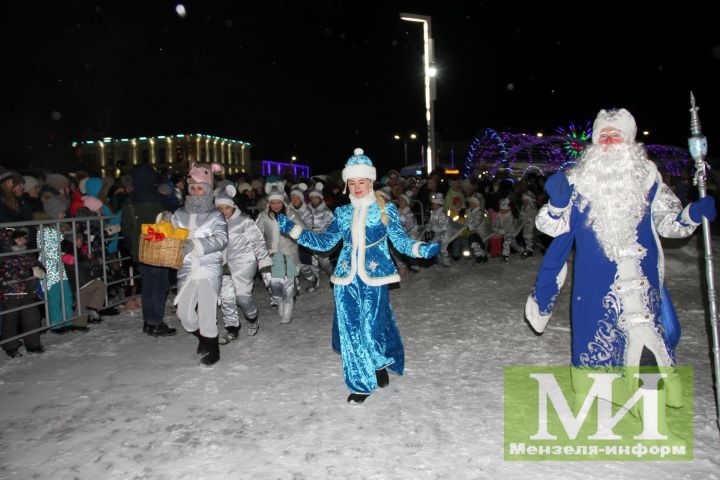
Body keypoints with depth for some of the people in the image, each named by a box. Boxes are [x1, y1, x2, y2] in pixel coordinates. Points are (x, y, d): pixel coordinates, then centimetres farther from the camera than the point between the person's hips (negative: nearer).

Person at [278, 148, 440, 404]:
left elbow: (400, 241, 0)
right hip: (347, 279, 3)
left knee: (372, 328, -3)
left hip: (373, 278, -3)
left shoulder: (385, 210, 0)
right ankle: (361, 383, 22)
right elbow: (325, 242, 11)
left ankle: (381, 364, 31)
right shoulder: (342, 213, 8)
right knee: (350, 331, 6)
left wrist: (422, 249, -20)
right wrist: (291, 228, 7)